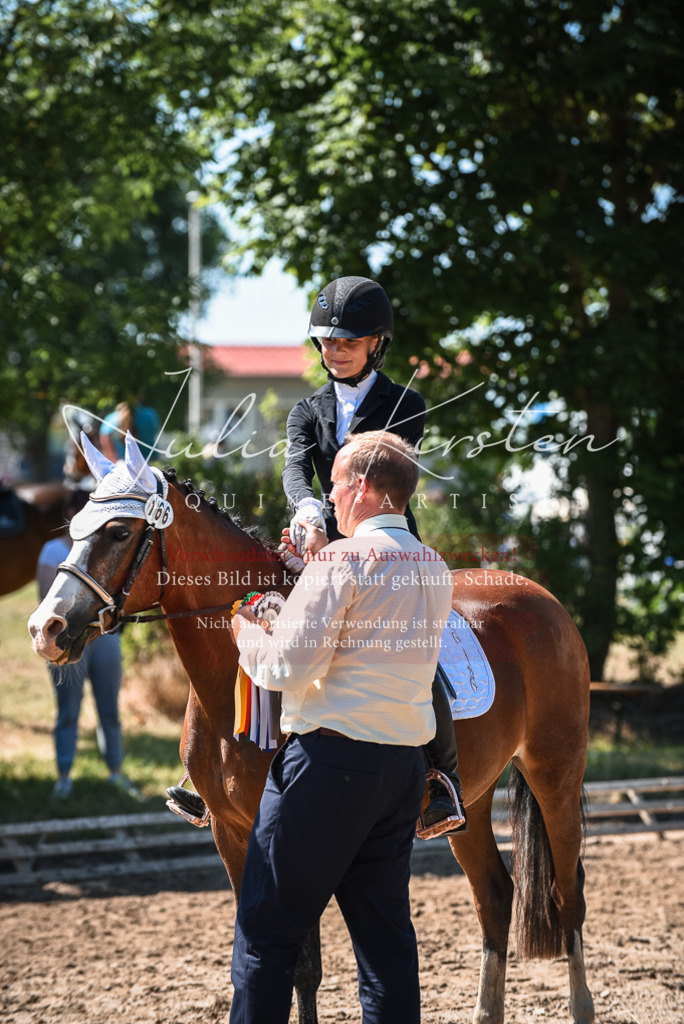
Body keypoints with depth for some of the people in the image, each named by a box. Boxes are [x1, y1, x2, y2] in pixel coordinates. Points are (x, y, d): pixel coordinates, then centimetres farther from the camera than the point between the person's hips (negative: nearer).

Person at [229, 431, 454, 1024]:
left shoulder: (343, 560, -12)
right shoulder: (436, 569, 11)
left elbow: (290, 666, -16)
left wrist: (245, 631, 4)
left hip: (331, 758, -7)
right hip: (404, 764, 7)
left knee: (268, 929, 0)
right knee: (385, 929, 11)